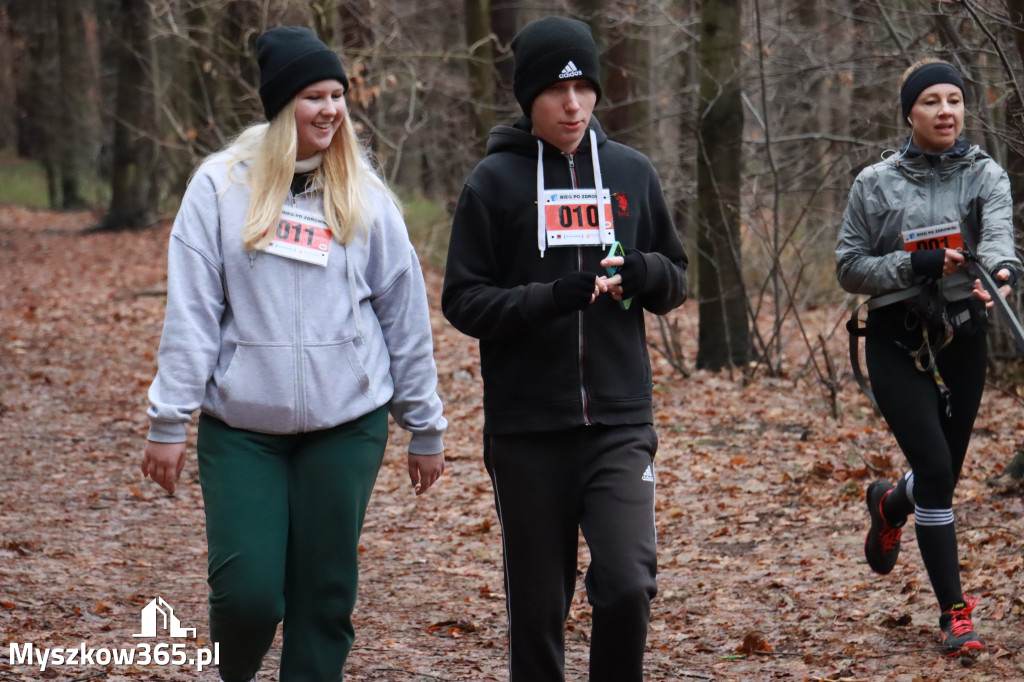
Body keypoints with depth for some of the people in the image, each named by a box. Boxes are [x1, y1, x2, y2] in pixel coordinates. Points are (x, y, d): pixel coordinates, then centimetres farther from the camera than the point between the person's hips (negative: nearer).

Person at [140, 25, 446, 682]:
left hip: (347, 425, 1)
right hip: (240, 429, -1)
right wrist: (168, 422, -3)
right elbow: (191, 312, -1)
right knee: (247, 589, -7)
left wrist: (426, 427, 10)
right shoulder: (222, 186, 0)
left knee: (327, 591, 2)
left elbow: (406, 316, 9)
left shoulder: (365, 198, 4)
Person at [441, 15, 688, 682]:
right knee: (538, 604, 6)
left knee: (629, 585, -14)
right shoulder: (496, 181, 0)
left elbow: (676, 280, 17)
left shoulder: (632, 172, 8)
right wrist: (550, 297, -18)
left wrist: (645, 271, -7)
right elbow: (463, 300, -2)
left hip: (620, 421, 1)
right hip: (526, 428, -1)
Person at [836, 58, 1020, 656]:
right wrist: (911, 266, -17)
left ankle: (890, 506, 51)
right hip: (897, 341, -2)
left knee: (945, 471, 13)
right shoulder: (876, 183, 0)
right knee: (935, 467, -14)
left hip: (961, 336, 2)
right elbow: (849, 268, 1)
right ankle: (954, 613, -6)